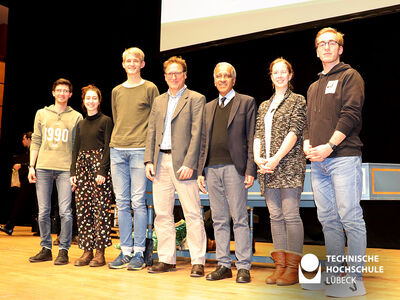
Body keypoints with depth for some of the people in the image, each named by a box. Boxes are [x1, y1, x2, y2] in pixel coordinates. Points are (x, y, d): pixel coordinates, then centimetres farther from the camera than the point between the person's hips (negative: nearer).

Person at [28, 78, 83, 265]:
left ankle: (63, 250, 4)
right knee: (43, 212, 5)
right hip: (43, 168, 2)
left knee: (65, 212, -6)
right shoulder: (42, 114, 14)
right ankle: (46, 249, 15)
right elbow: (36, 142, 13)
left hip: (65, 169, -2)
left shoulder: (76, 117, 8)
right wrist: (31, 166, 5)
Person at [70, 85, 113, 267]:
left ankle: (100, 253, -1)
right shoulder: (81, 124, 18)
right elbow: (76, 149, 18)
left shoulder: (106, 121, 0)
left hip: (99, 165, -6)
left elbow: (108, 148, -6)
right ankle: (87, 251, 9)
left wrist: (102, 171, -15)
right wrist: (73, 172, 8)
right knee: (83, 209, 3)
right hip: (82, 166, 6)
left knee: (100, 208, -6)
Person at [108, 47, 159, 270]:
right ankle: (125, 251, 11)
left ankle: (139, 253, 2)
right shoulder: (116, 91, 18)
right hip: (117, 150, 5)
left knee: (138, 202, -5)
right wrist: (118, 142, 14)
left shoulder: (150, 88, 4)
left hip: (140, 150, -5)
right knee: (122, 203, 5)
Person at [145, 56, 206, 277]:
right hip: (161, 163, 6)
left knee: (192, 214, -4)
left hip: (183, 163, -6)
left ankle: (198, 262, 3)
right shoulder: (158, 101, 19)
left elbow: (197, 134, -7)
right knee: (162, 214, 8)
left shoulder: (196, 99, 1)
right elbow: (151, 132, 16)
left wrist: (189, 164, -15)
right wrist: (149, 160, 4)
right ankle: (166, 259, 17)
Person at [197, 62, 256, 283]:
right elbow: (204, 141, 18)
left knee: (239, 218, -3)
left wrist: (250, 170, -10)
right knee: (219, 219, 7)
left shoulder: (246, 102, 6)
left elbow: (251, 138, -1)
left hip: (234, 166, -5)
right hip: (212, 169, 5)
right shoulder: (209, 107, 20)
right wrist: (200, 171, 10)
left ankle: (243, 267, 3)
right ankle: (224, 265, 14)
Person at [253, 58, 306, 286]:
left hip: (289, 164, -6)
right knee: (275, 216, 5)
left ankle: (293, 267, -3)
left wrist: (276, 158, -16)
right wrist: (257, 157, -3)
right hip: (267, 167, 6)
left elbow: (294, 132, -7)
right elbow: (258, 134, 15)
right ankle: (280, 265, 9)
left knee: (290, 215, -9)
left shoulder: (297, 100, 5)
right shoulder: (264, 106, 22)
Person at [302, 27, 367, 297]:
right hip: (318, 162, 7)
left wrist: (329, 146, -17)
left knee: (350, 218, -6)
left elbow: (351, 114, -9)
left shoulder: (350, 76, 3)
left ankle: (356, 278, 0)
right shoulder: (313, 87, 23)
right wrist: (307, 144, 3)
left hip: (343, 157, -7)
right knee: (328, 220, 9)